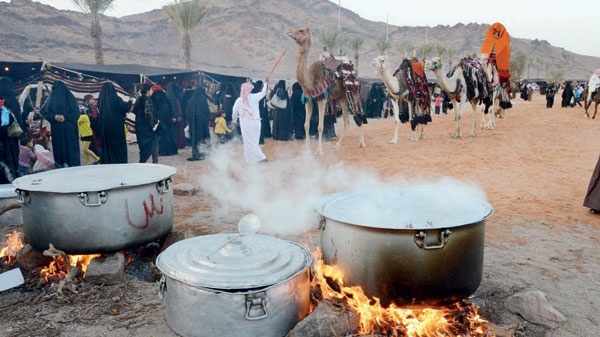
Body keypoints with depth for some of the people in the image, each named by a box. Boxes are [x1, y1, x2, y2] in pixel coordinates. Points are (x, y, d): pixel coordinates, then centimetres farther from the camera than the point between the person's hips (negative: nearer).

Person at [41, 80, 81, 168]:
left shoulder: (70, 99, 2)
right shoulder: (52, 100, 10)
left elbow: (76, 112, -4)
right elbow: (45, 113, 8)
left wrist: (65, 117, -17)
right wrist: (54, 116, -12)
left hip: (70, 129, -3)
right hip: (57, 130, 3)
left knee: (71, 147, -4)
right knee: (58, 147, 2)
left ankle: (73, 167, -1)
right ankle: (60, 166, 7)